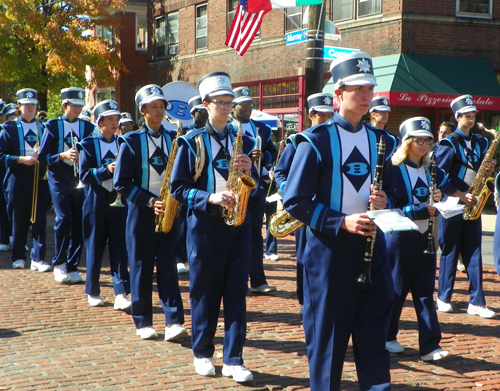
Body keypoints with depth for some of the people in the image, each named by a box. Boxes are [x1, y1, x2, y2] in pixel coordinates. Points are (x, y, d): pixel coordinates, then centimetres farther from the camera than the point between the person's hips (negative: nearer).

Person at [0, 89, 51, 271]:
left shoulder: (44, 128, 11)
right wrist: (21, 159, -15)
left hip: (40, 181, 1)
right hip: (18, 182, -1)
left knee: (39, 220, -5)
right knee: (19, 221, 6)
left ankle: (38, 259, -3)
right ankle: (18, 257, 20)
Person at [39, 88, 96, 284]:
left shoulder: (88, 127, 7)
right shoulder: (53, 126, 2)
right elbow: (43, 156, -1)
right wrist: (62, 155, -17)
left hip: (81, 181, 2)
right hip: (59, 180, -2)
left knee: (79, 223, 1)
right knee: (64, 219, -15)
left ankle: (72, 267, 12)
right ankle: (58, 264, 2)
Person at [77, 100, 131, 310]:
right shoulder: (88, 144, 0)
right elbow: (84, 176, -7)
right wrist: (106, 170, -21)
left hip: (119, 200, 2)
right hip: (96, 201, -2)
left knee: (120, 248, -4)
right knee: (94, 247, 5)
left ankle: (121, 294, -7)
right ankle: (93, 292, 18)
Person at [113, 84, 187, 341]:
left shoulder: (174, 138, 8)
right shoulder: (131, 141, -1)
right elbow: (121, 183, -4)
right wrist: (150, 201, -14)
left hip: (169, 211, 2)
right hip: (141, 213, -2)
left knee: (168, 267, -1)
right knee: (141, 268, 4)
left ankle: (173, 321, -5)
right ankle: (143, 322, 12)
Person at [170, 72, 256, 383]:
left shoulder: (244, 141, 10)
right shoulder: (192, 142, 1)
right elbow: (179, 188, -4)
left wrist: (249, 170, -10)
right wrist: (209, 198, -18)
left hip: (238, 223, 2)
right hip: (205, 224, -2)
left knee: (237, 292, 1)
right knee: (205, 291, 6)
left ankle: (234, 359, 6)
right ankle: (203, 354, 21)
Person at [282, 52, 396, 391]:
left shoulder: (379, 141, 10)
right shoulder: (317, 141, -7)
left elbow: (391, 193, 18)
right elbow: (294, 202, -10)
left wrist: (385, 202, -6)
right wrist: (341, 222, -19)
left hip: (371, 244, 4)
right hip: (329, 247, -4)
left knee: (374, 333, 7)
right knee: (327, 332, 3)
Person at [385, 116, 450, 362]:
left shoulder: (432, 172, 10)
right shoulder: (394, 171, -9)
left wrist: (438, 200, -8)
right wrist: (422, 210, -23)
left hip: (425, 238, 5)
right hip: (400, 238, -5)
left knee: (425, 292, 4)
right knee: (397, 289, 5)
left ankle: (430, 346, 3)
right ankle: (387, 336, 22)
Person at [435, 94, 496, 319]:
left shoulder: (481, 143, 12)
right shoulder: (449, 143, -6)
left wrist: (489, 170, -4)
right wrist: (460, 195, -16)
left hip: (472, 206, 5)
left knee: (474, 253, 3)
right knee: (450, 251, 2)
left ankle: (477, 302, 4)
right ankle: (444, 298, 12)